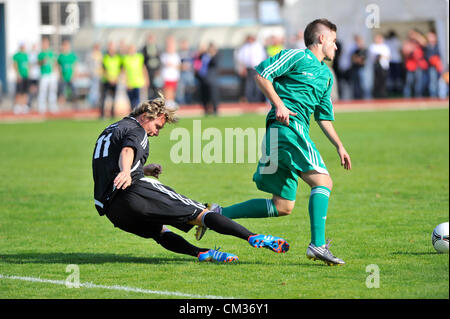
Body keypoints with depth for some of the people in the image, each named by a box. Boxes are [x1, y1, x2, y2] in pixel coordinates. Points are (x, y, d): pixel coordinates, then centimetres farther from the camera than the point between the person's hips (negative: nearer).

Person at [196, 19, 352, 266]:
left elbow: (324, 116, 29)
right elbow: (261, 73, -7)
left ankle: (219, 213, 13)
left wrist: (339, 146, 21)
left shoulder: (326, 74, 26)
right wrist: (278, 104, -15)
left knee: (283, 206, 6)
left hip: (297, 130, 9)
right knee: (323, 181, -18)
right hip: (286, 126, -9)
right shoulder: (297, 57, 0)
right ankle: (317, 245, -25)